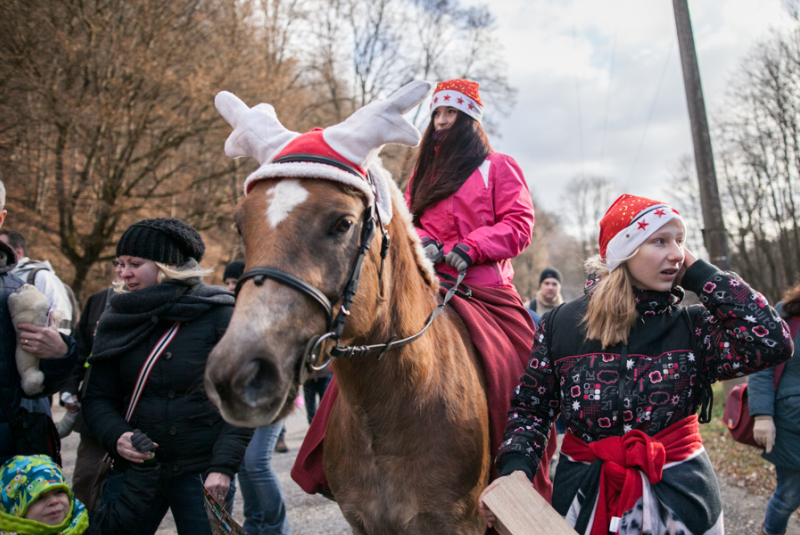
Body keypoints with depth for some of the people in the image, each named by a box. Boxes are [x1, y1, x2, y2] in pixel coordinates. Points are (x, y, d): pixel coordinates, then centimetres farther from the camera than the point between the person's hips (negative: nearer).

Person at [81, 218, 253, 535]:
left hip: (200, 471, -3)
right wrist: (115, 436, -13)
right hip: (133, 466, 4)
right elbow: (97, 397, 7)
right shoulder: (116, 321, 5)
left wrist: (223, 466, -16)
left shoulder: (218, 315, -8)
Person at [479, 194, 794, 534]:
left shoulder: (692, 327, -7)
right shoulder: (559, 325, -5)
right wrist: (516, 467, -14)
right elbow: (530, 408, 3)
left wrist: (699, 275, -16)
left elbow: (773, 343, -23)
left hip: (680, 494, 0)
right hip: (583, 496, 0)